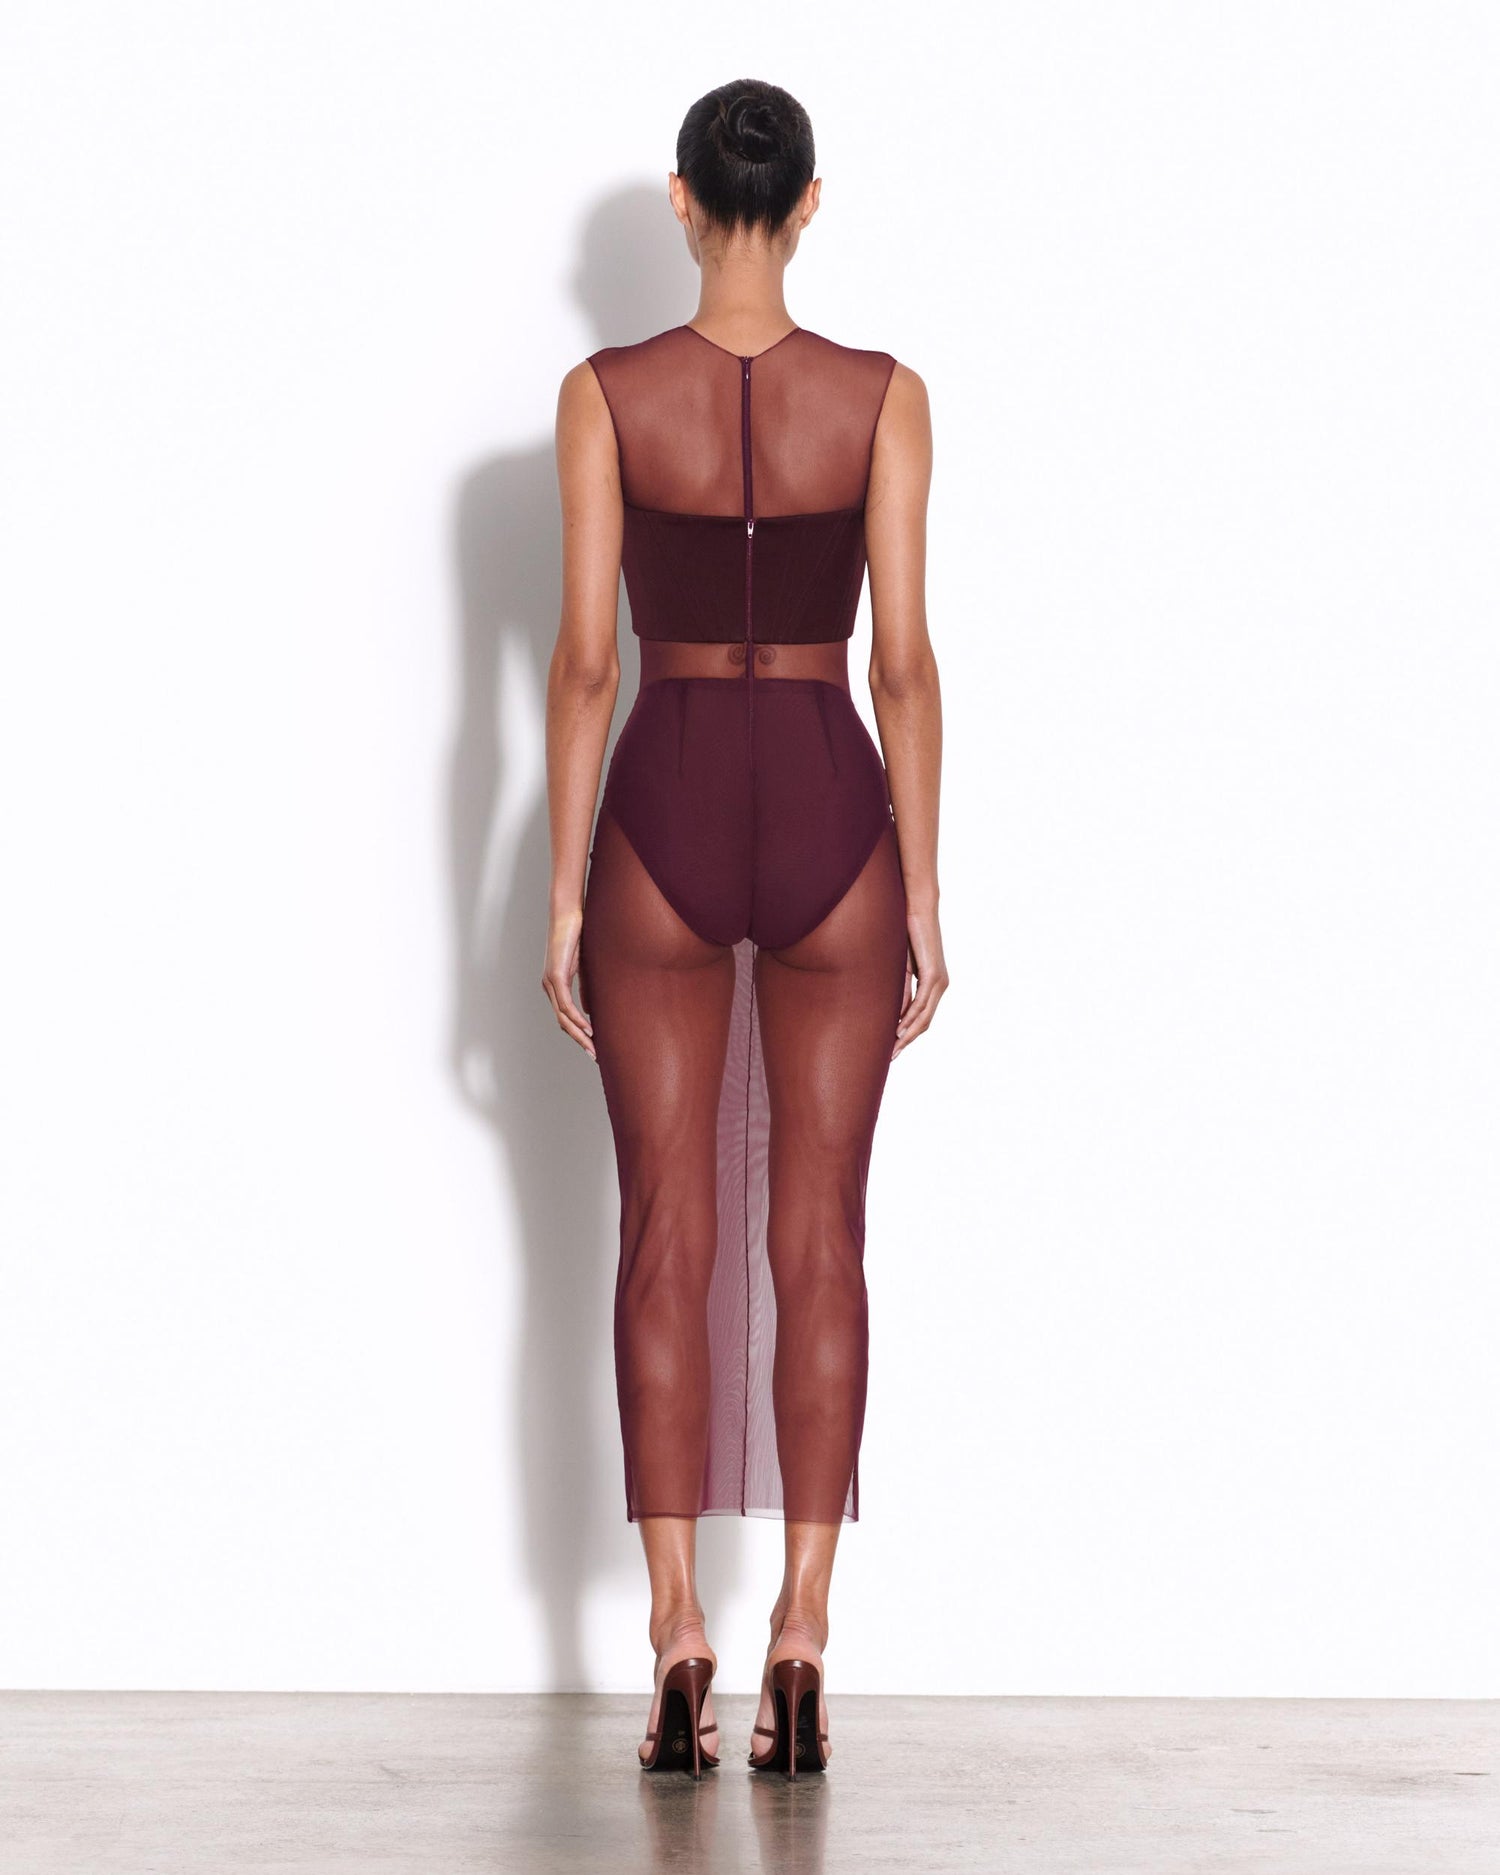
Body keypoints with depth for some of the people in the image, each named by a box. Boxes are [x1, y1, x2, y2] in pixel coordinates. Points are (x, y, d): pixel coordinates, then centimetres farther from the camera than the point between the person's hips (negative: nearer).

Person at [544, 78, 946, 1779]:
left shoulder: (605, 393, -5)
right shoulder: (884, 396, -4)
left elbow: (582, 656, -6)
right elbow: (903, 659, -6)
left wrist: (564, 897, 0)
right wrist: (922, 901, 0)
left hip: (666, 817, 0)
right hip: (830, 819, 0)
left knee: (668, 1243, 6)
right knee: (816, 1245, 6)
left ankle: (677, 1644, 2)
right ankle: (801, 1649, 3)